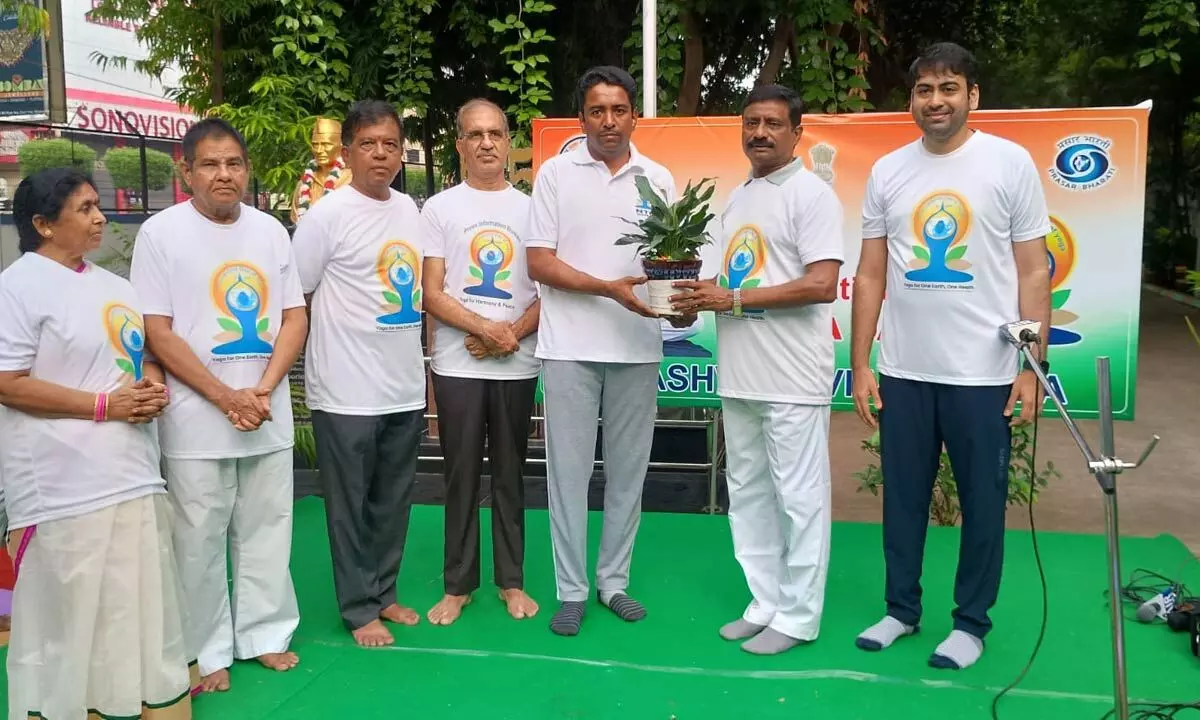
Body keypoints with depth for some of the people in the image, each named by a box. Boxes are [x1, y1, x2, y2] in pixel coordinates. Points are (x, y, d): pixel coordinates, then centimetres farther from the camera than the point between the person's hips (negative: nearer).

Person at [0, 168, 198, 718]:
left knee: (140, 602, 14)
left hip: (131, 473, 7)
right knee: (68, 611, 1)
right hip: (63, 485, -7)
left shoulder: (112, 284, 15)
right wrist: (104, 405, -18)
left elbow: (142, 352, 23)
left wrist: (152, 385, 1)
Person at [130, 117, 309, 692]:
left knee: (267, 532, 12)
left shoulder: (270, 229, 6)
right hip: (197, 421, -3)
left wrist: (262, 390, -9)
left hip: (268, 416, 4)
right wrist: (225, 397, -14)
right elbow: (157, 333, -9)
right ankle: (206, 650, 20)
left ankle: (264, 631, 29)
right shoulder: (161, 233, -5)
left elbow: (295, 318, 5)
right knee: (199, 541, 4)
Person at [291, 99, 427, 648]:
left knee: (394, 502, 15)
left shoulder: (411, 210, 9)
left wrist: (430, 368, 15)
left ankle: (383, 593, 30)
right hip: (347, 392, -6)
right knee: (350, 505, 6)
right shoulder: (328, 215, -10)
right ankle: (359, 608, 20)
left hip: (406, 389, 6)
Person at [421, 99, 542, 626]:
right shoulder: (439, 208, 3)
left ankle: (511, 581, 21)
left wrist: (512, 334, -11)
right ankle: (458, 584, 18)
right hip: (457, 365, -1)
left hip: (517, 365, 1)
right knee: (461, 476, 6)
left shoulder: (530, 208, 7)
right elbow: (431, 294, -3)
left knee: (510, 475, 10)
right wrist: (485, 327, -16)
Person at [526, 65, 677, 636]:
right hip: (571, 345, -2)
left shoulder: (658, 178, 8)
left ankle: (613, 580, 24)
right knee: (569, 468, 3)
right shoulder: (556, 172, 0)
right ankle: (571, 590, 15)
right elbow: (539, 263, -5)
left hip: (637, 346, 3)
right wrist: (611, 288, -16)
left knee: (628, 468, 9)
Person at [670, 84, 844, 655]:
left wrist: (733, 298, -18)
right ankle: (766, 603, 26)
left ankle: (798, 615, 13)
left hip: (792, 379, -8)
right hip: (739, 376, 8)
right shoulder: (737, 198, 17)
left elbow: (822, 286, -17)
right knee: (748, 495, 14)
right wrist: (700, 298, 0)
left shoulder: (811, 194, -7)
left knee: (798, 499, 1)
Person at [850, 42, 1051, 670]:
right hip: (902, 371, 3)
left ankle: (971, 622, 25)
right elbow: (870, 276, 8)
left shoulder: (1010, 163, -2)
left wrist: (1032, 368, -7)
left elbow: (1033, 273, -1)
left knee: (982, 504, 8)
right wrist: (859, 366, 3)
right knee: (902, 499, 13)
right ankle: (901, 609, 29)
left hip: (984, 373, -3)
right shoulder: (887, 171, 6)